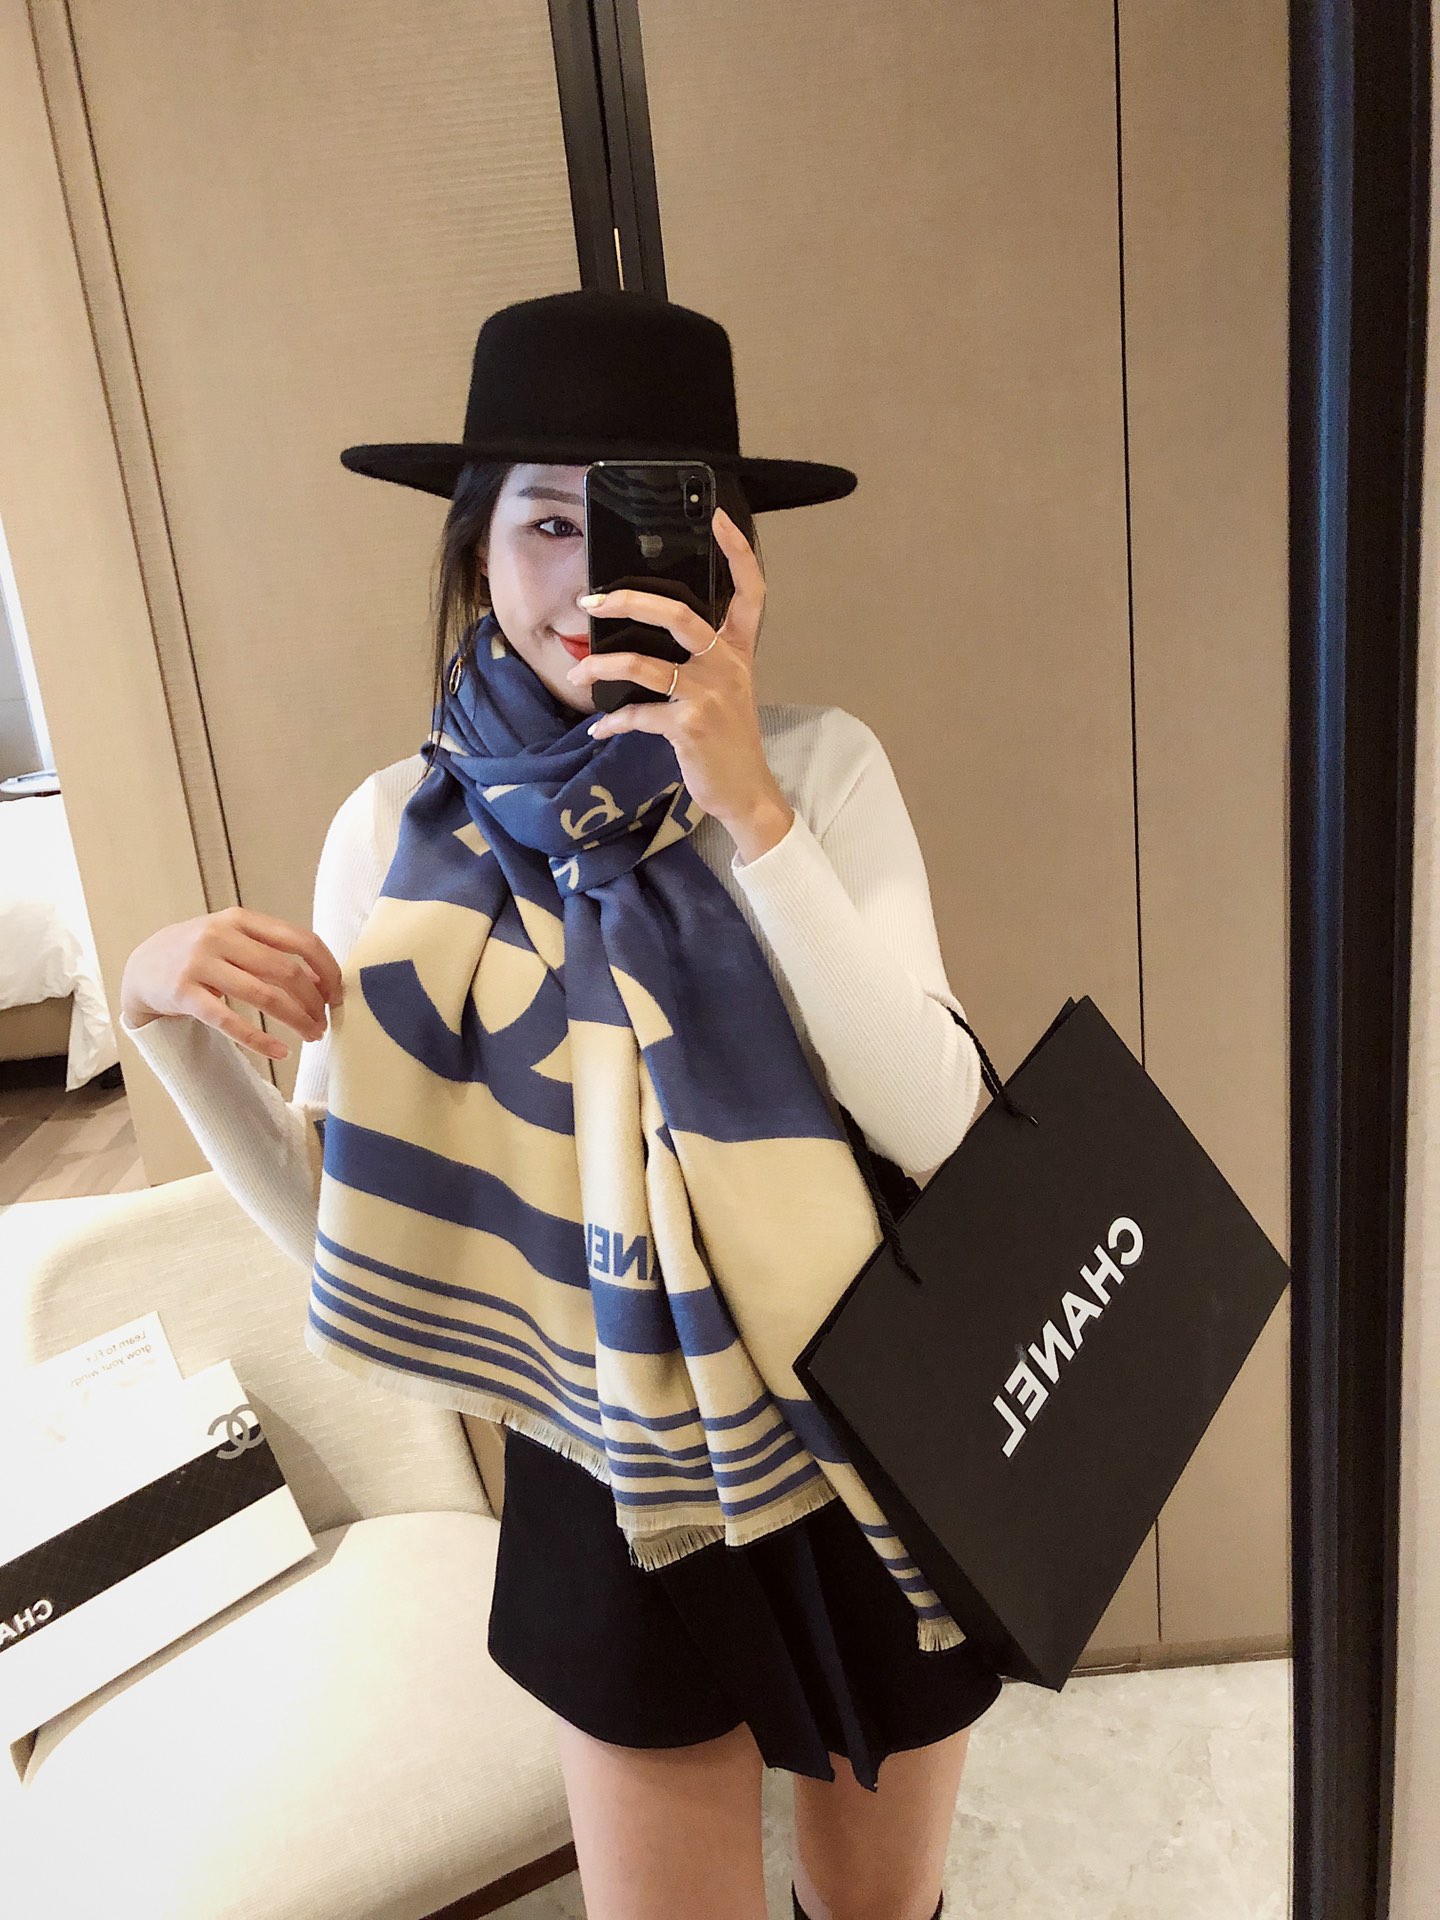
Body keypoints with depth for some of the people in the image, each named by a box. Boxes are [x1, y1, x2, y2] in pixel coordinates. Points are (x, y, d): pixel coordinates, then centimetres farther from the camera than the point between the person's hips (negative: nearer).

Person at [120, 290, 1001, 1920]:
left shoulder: (823, 766, -13)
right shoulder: (399, 827, -10)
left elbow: (935, 1131, -22)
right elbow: (339, 1228, -5)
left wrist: (752, 809, -30)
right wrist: (171, 1023, -22)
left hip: (864, 1459, 1)